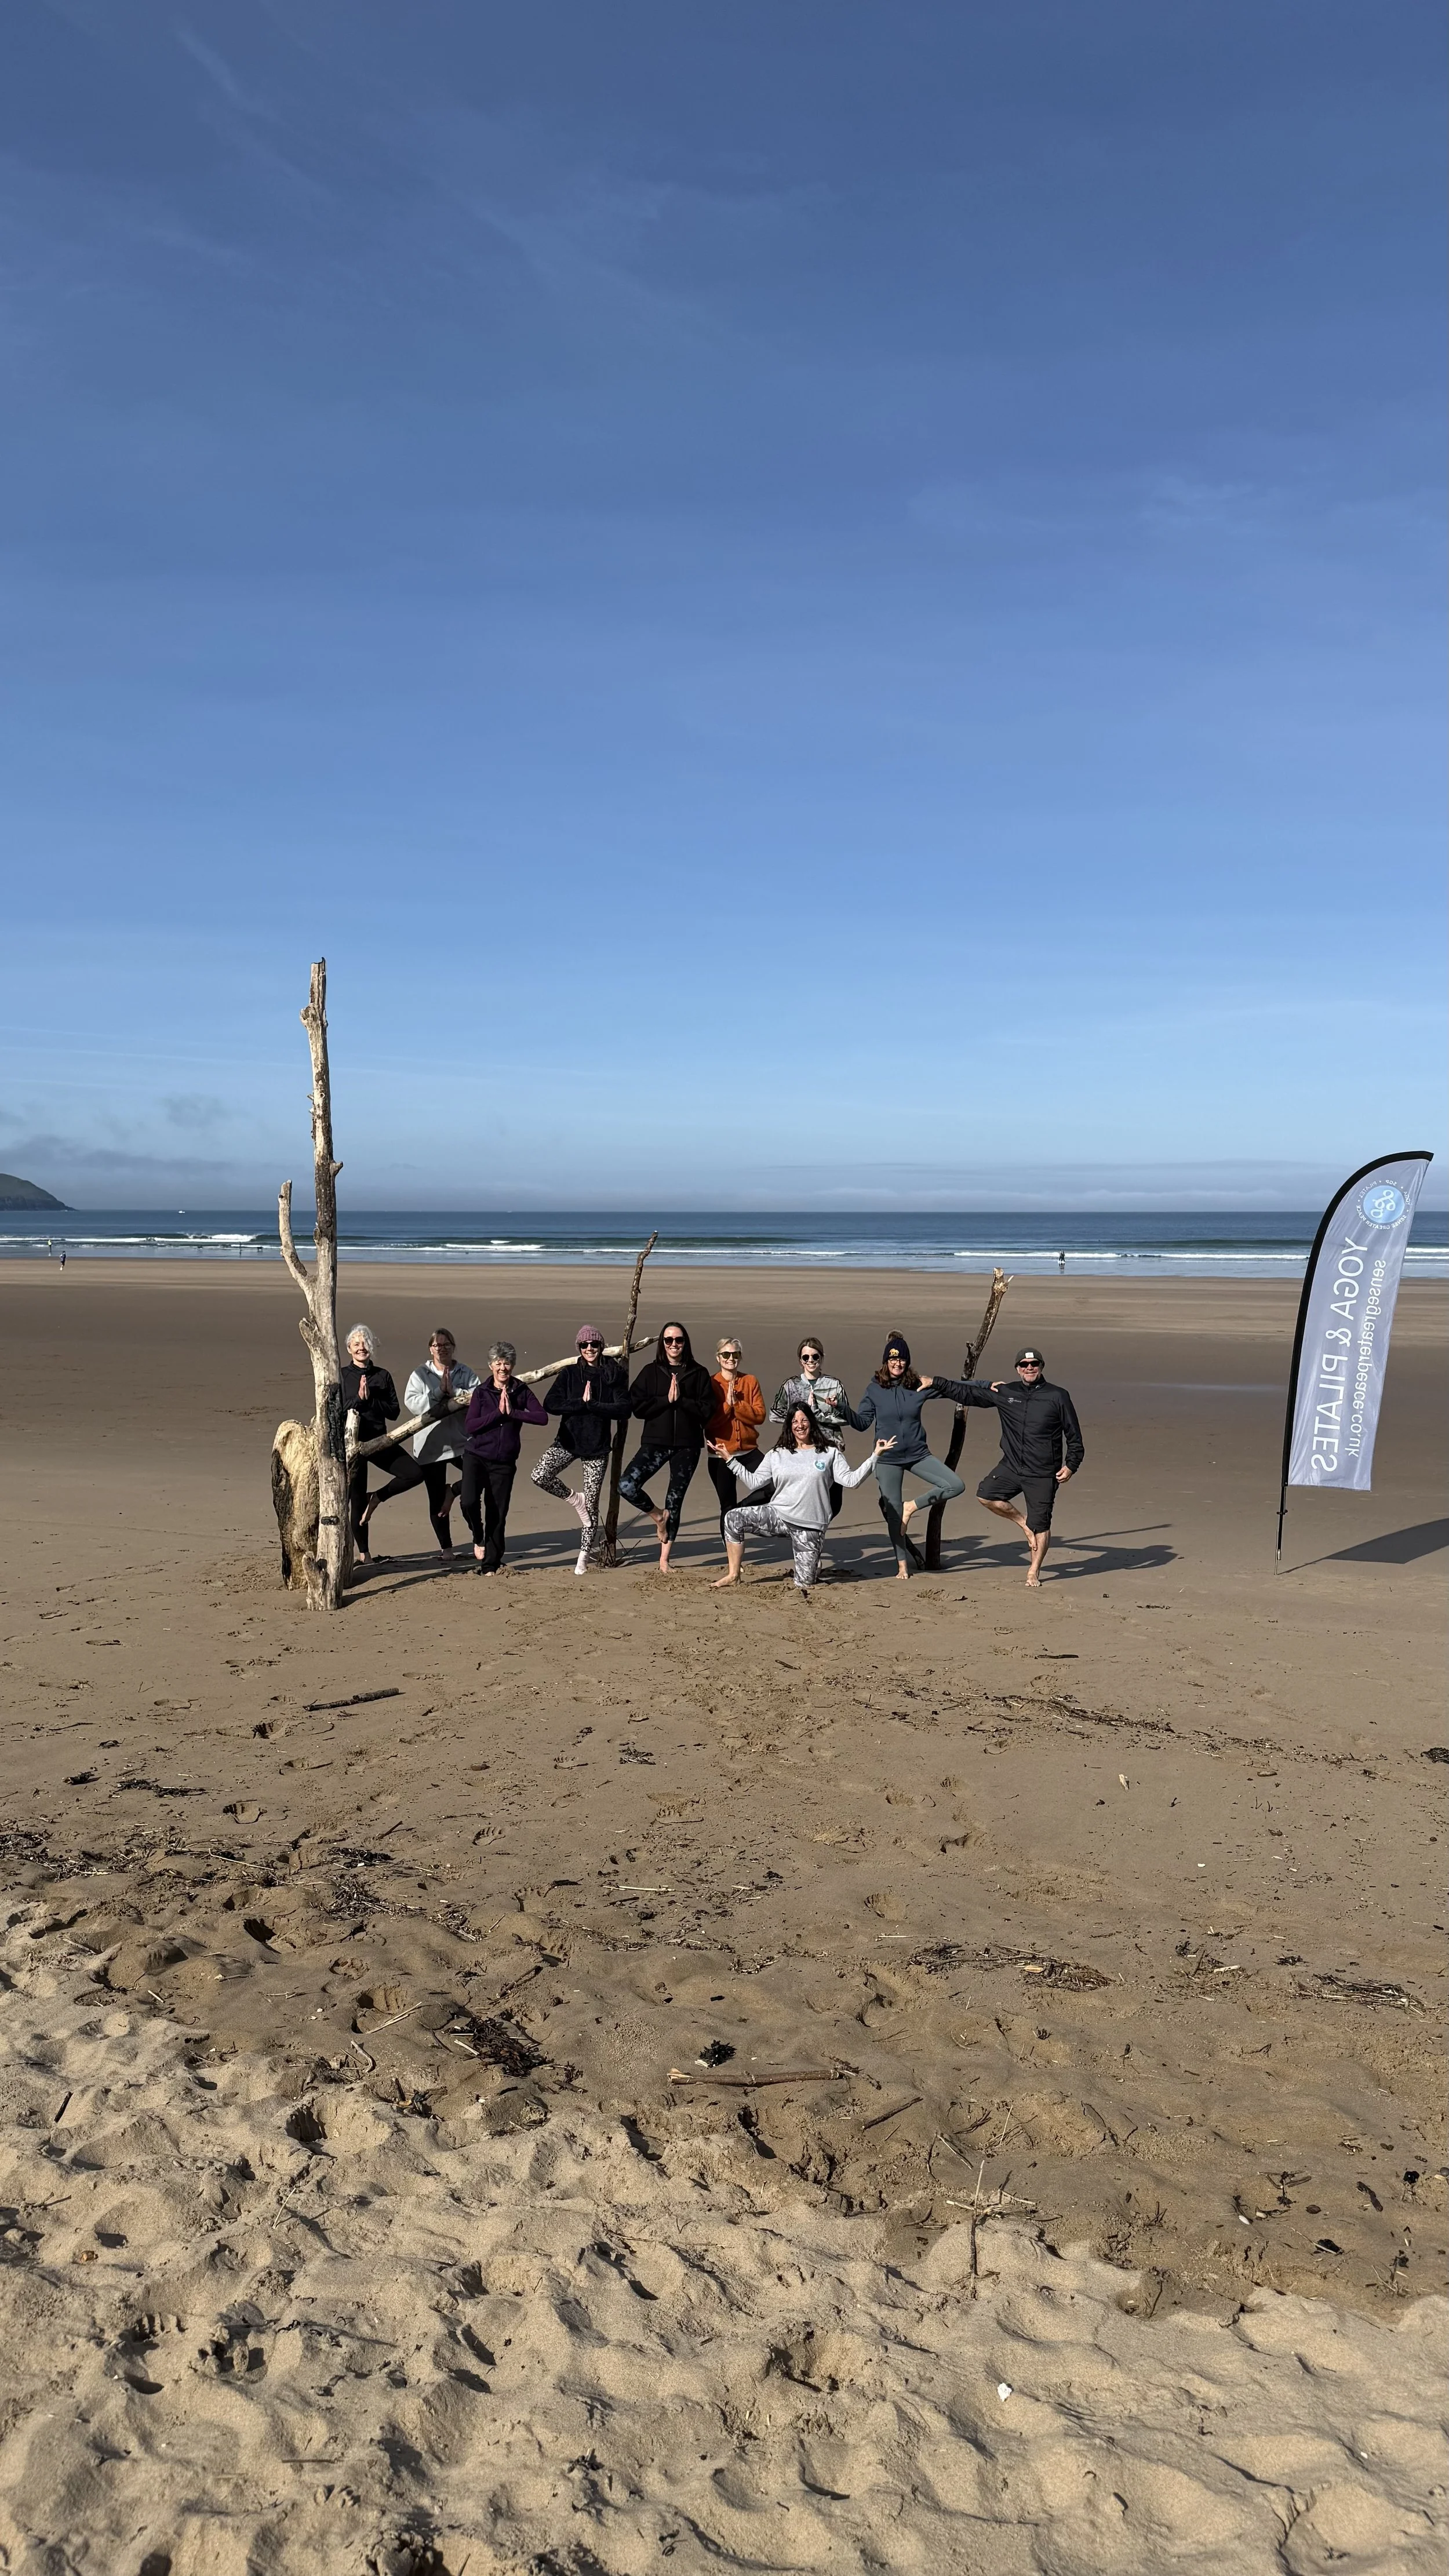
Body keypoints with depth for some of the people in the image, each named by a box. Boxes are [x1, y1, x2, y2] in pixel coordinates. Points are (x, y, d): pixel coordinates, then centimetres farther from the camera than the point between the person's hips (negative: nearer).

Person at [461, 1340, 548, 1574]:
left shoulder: (522, 1392, 2)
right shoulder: (481, 1392, -1)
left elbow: (542, 1417, -10)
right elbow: (470, 1426, -11)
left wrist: (513, 1412, -17)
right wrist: (498, 1412, -16)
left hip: (504, 1462, 1)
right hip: (476, 1456, -1)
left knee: (498, 1514, 3)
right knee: (469, 1502, -22)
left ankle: (491, 1566, 16)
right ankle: (478, 1538, 9)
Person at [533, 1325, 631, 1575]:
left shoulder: (615, 1375, 0)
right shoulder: (569, 1374, 2)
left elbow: (624, 1410, -10)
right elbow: (550, 1404, -9)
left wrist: (592, 1404, -16)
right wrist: (581, 1403, -16)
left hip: (597, 1445, -1)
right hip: (568, 1441, 1)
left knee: (591, 1503, 2)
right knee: (540, 1476, -21)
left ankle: (583, 1558, 15)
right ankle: (576, 1499, 7)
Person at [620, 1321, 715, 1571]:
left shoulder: (699, 1374, 4)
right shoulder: (650, 1372, 5)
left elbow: (708, 1410, -4)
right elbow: (637, 1406, -5)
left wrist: (681, 1400, -14)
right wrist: (666, 1400, -13)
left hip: (687, 1446, 0)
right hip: (655, 1442, 0)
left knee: (675, 1501, 5)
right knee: (627, 1486, -18)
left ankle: (664, 1559, 15)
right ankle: (658, 1516, 11)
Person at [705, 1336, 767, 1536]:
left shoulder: (751, 1382, 3)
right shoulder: (710, 1384, -3)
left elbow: (760, 1415, -7)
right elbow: (707, 1422, -10)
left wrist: (737, 1403, -16)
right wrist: (727, 1404, -18)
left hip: (749, 1451, 2)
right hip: (720, 1454, -2)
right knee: (728, 1507, 7)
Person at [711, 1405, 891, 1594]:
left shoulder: (830, 1453, 5)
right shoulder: (777, 1455, 10)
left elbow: (851, 1480, -5)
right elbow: (753, 1482, 7)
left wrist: (875, 1456, -14)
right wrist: (730, 1459, 2)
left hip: (810, 1527, -2)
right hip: (778, 1515, 2)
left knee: (805, 1584, -2)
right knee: (734, 1518, -21)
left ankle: (812, 1565, 37)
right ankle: (734, 1575, -9)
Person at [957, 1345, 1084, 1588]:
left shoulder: (1058, 1396, -2)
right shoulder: (1005, 1393, 4)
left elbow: (1074, 1436, 3)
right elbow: (967, 1394, 9)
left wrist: (1071, 1465, -6)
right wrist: (937, 1383, 2)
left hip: (1043, 1474, -3)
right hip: (1011, 1467, 3)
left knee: (1041, 1525, -1)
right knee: (985, 1494, -14)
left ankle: (1034, 1572, 17)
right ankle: (1023, 1522, 9)